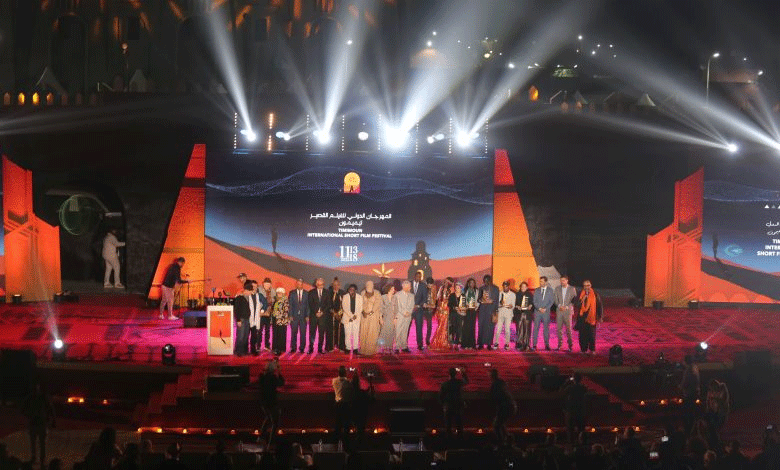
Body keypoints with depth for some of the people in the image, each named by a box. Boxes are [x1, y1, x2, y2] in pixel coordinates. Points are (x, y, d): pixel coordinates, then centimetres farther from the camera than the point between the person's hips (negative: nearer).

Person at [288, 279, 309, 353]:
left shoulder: (306, 294, 7)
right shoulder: (292, 293, 7)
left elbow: (308, 305, 6)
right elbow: (290, 305, 4)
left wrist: (307, 316, -2)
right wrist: (290, 315, -4)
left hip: (303, 316, 0)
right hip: (294, 316, 0)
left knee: (303, 333, -1)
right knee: (293, 333, -2)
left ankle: (302, 348, 6)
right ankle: (293, 348, 6)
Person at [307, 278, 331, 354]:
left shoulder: (326, 293, 9)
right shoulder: (311, 292, 6)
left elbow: (328, 305, 5)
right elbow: (310, 304, 1)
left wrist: (322, 312, -7)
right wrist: (316, 312, -9)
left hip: (323, 315, 1)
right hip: (313, 315, -1)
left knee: (322, 333, -1)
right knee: (312, 332, -2)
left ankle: (320, 349, 4)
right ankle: (311, 348, 5)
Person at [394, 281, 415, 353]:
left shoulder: (411, 296, 12)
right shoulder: (397, 295, -1)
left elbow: (412, 306, 10)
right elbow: (397, 306, -5)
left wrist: (408, 312, -7)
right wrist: (404, 313, -11)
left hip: (408, 317, 4)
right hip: (399, 316, -4)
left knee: (405, 332, 6)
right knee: (397, 332, -7)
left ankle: (404, 347, 10)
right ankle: (396, 347, -4)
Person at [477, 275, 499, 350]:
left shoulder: (495, 288, 8)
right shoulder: (481, 288, 14)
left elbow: (497, 300, 5)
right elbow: (478, 299, 15)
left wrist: (496, 310, -4)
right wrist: (481, 299, -9)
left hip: (491, 309, -2)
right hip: (482, 309, 2)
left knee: (490, 327, -4)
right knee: (481, 326, -4)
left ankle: (489, 344, 0)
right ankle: (481, 344, -1)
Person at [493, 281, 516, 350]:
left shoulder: (512, 294, 6)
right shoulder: (500, 294, 9)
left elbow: (513, 306, 3)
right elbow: (497, 304, 6)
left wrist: (511, 306, -20)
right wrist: (500, 303, -16)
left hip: (508, 314, -1)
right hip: (500, 313, 1)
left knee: (507, 329, -4)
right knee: (498, 329, -4)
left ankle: (507, 344, 4)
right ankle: (496, 343, 4)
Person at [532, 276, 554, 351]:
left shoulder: (550, 290, 6)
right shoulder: (537, 291, 10)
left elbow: (551, 301, 2)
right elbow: (534, 301, 7)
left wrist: (545, 309, -9)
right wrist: (539, 308, -8)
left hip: (546, 312, -1)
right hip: (537, 311, 1)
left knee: (546, 328, 0)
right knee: (535, 328, -4)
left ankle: (547, 345, 4)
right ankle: (534, 345, -4)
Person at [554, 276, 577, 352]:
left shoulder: (572, 289, 2)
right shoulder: (557, 289, 11)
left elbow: (574, 300, 1)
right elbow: (556, 300, 9)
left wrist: (566, 307, -10)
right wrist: (559, 306, -10)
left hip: (568, 311, -3)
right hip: (559, 311, 3)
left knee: (568, 328, -6)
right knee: (558, 328, 1)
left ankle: (570, 346, -1)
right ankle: (559, 345, 8)